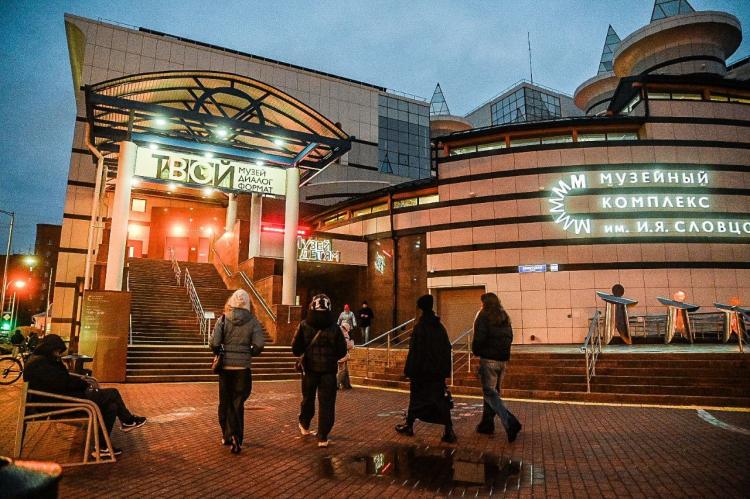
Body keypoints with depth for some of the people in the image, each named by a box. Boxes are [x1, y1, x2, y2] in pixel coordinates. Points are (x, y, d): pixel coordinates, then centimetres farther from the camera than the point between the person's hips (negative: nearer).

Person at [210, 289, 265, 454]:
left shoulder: (223, 319, -5)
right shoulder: (252, 321, -6)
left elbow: (214, 343, -11)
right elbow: (259, 344, -13)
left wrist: (220, 354, 9)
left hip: (225, 366, 1)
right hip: (243, 367, -1)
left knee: (225, 401, 16)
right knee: (238, 402, 7)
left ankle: (227, 435, 24)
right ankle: (236, 437, -5)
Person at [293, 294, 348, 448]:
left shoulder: (304, 326, -7)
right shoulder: (334, 328, -7)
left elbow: (296, 349, -5)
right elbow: (342, 351, -3)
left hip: (309, 369, 2)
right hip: (328, 371, -2)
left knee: (308, 398, 22)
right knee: (326, 403, 4)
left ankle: (304, 426, 41)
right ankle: (322, 438, 3)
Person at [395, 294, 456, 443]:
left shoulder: (420, 327, -15)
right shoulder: (440, 327, 6)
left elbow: (414, 351, -17)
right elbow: (447, 349, 10)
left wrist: (409, 372, -11)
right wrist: (445, 370, 15)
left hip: (422, 371, -5)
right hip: (438, 372, 5)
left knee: (416, 398, 10)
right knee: (441, 399, 6)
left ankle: (409, 426, 25)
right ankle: (449, 431, -2)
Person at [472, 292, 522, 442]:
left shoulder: (483, 317, -9)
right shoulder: (504, 317, 12)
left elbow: (479, 338, -14)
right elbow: (509, 337, 15)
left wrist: (476, 351, 3)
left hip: (488, 358, -7)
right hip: (503, 359, 7)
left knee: (489, 392, -4)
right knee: (493, 391, 17)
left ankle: (510, 423, -18)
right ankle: (487, 424, 24)